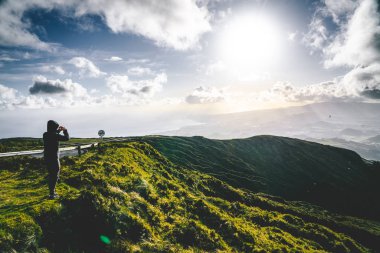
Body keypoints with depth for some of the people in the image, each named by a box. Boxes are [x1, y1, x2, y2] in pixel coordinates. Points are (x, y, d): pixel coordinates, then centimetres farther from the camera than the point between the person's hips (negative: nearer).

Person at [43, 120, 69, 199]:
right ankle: (52, 194, 5)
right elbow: (67, 138, -8)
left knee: (51, 175, 19)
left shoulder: (45, 135, 2)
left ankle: (51, 191, 30)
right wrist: (65, 130, 5)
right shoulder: (55, 135, -19)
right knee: (55, 176, 3)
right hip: (54, 158, -7)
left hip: (47, 158, 7)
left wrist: (58, 131, 20)